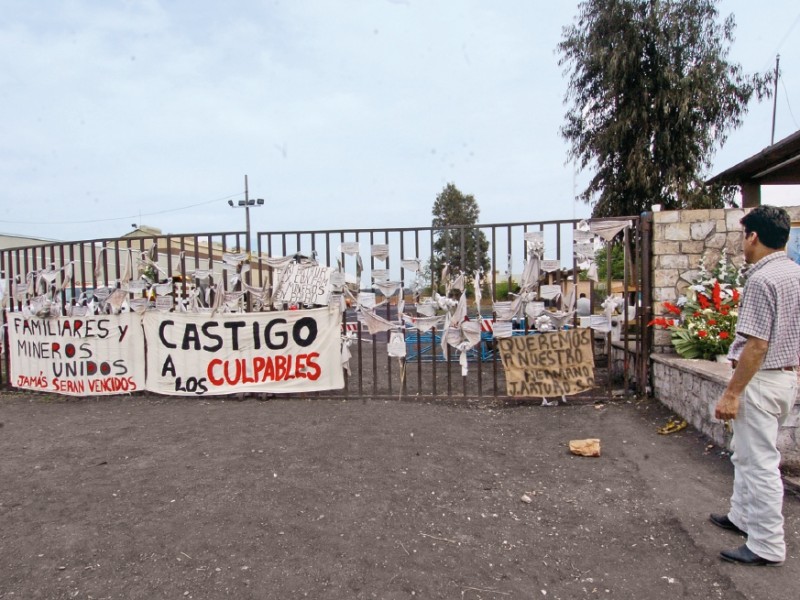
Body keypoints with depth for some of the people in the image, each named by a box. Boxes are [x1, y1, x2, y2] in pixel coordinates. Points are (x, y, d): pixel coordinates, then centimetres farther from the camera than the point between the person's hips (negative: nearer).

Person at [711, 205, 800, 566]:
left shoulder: (761, 279, -21)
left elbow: (757, 345, -24)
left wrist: (732, 393, -20)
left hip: (762, 379, -10)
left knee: (760, 462, 1)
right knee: (746, 453, 22)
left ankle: (768, 546, 12)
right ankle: (743, 517, 36)